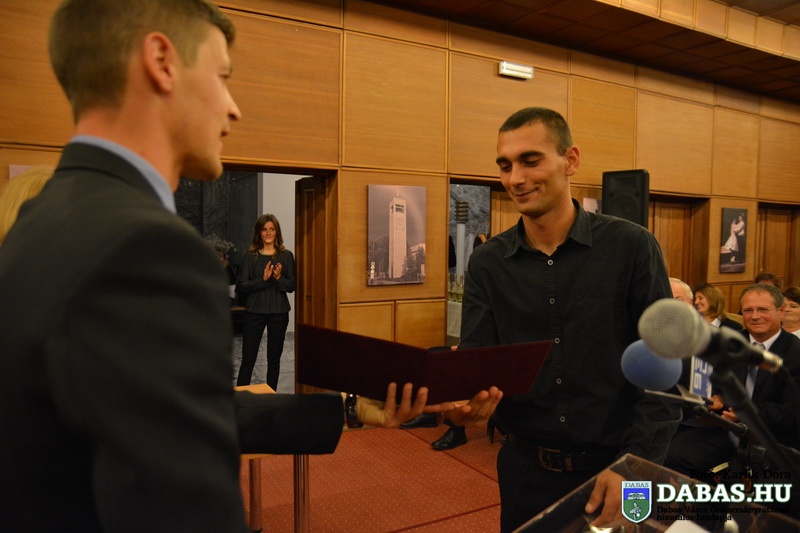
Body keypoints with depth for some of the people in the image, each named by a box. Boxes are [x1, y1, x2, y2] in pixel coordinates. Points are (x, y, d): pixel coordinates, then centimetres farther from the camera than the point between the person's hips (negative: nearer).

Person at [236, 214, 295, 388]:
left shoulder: (286, 256, 2)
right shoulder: (250, 256, -1)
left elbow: (291, 286, 2)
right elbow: (241, 287, -6)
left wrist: (279, 278, -18)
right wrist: (262, 279, -19)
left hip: (279, 313, 1)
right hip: (254, 312, -1)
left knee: (274, 358, 10)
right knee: (248, 359, 1)